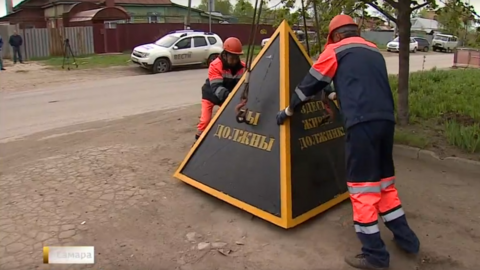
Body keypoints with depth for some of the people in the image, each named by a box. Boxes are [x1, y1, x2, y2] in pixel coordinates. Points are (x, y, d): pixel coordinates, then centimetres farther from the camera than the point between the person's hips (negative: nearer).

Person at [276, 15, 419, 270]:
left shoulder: (336, 50, 7)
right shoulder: (375, 52, 26)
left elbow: (310, 84, 10)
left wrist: (288, 110, 22)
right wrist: (338, 95, 54)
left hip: (362, 123, -7)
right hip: (386, 120, 7)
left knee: (362, 185, 0)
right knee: (384, 179, 20)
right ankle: (405, 238, 31)